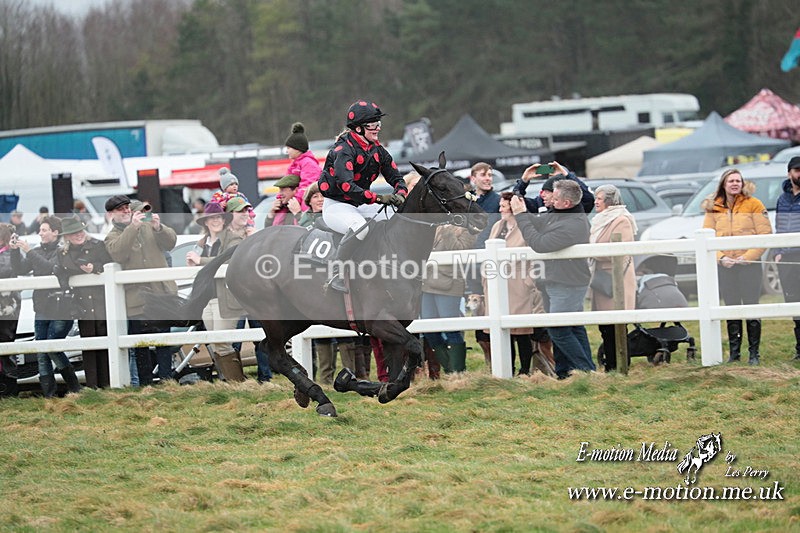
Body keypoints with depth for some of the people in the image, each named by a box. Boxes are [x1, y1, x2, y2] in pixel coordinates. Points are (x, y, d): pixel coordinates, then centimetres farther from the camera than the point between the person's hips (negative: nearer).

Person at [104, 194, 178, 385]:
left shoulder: (148, 226, 14)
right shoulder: (112, 237, 6)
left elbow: (170, 242, 4)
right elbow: (118, 253, -16)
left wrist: (159, 228, -16)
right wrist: (132, 227, -24)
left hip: (162, 293, 2)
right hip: (136, 299, -2)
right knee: (140, 345, 0)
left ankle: (166, 380, 6)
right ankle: (145, 384, 5)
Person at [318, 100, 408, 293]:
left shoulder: (377, 150, 6)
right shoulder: (344, 149, -19)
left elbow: (396, 178, 9)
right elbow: (346, 185, -33)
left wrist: (400, 194, -16)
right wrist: (378, 198, -38)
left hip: (361, 205, 8)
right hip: (335, 206, -8)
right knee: (360, 227, -38)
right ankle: (336, 275, -34)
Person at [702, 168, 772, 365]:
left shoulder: (753, 205, -2)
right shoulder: (713, 208, 6)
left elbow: (765, 234, -6)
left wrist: (747, 256, -14)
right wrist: (721, 258, -11)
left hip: (749, 264, -3)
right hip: (725, 266, 3)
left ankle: (754, 353, 4)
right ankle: (734, 352, 14)